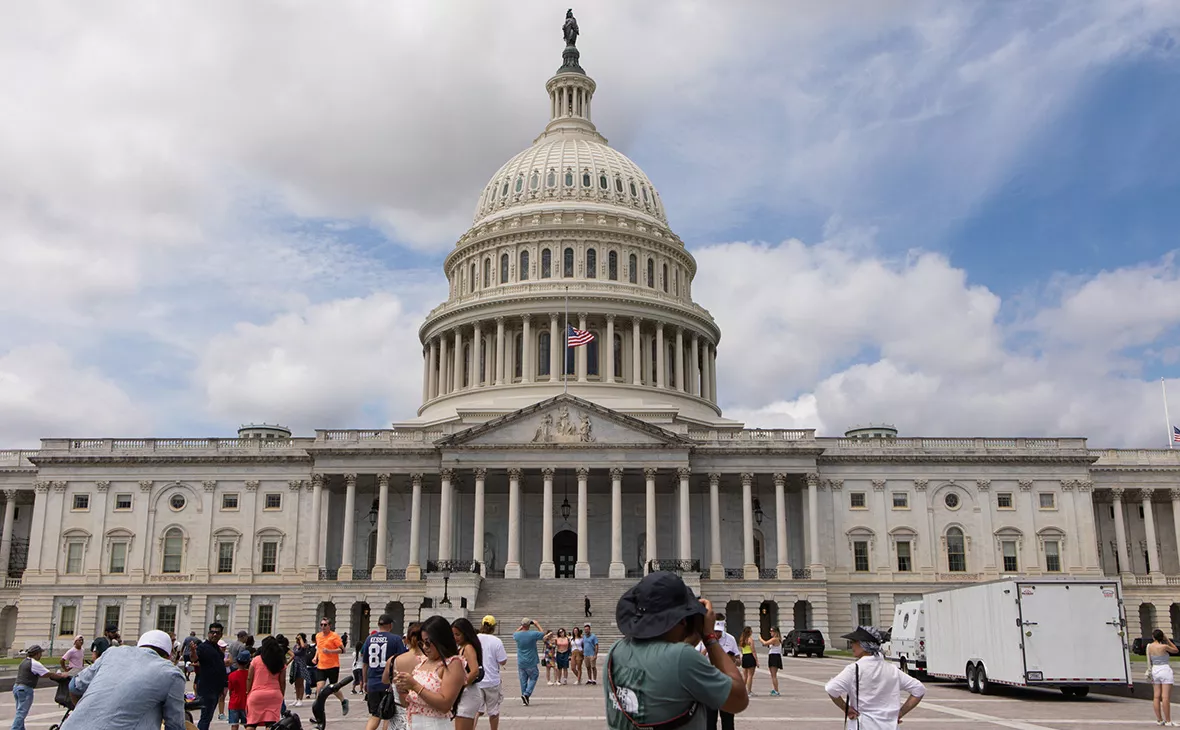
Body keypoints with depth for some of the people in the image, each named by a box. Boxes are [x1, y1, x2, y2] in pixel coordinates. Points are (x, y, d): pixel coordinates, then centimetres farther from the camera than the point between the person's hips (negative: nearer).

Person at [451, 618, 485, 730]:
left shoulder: (468, 648, -12)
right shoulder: (461, 648, 15)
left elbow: (475, 671, -25)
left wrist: (461, 684, -16)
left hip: (468, 694, -10)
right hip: (462, 694, 10)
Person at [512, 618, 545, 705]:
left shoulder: (517, 635, -6)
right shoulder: (533, 634, -16)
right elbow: (543, 633, 4)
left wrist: (521, 627, 21)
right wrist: (537, 625, 12)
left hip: (520, 662, 4)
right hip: (531, 663, -3)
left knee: (523, 680, 10)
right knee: (533, 678, 10)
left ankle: (525, 700, 13)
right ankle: (526, 694, -8)